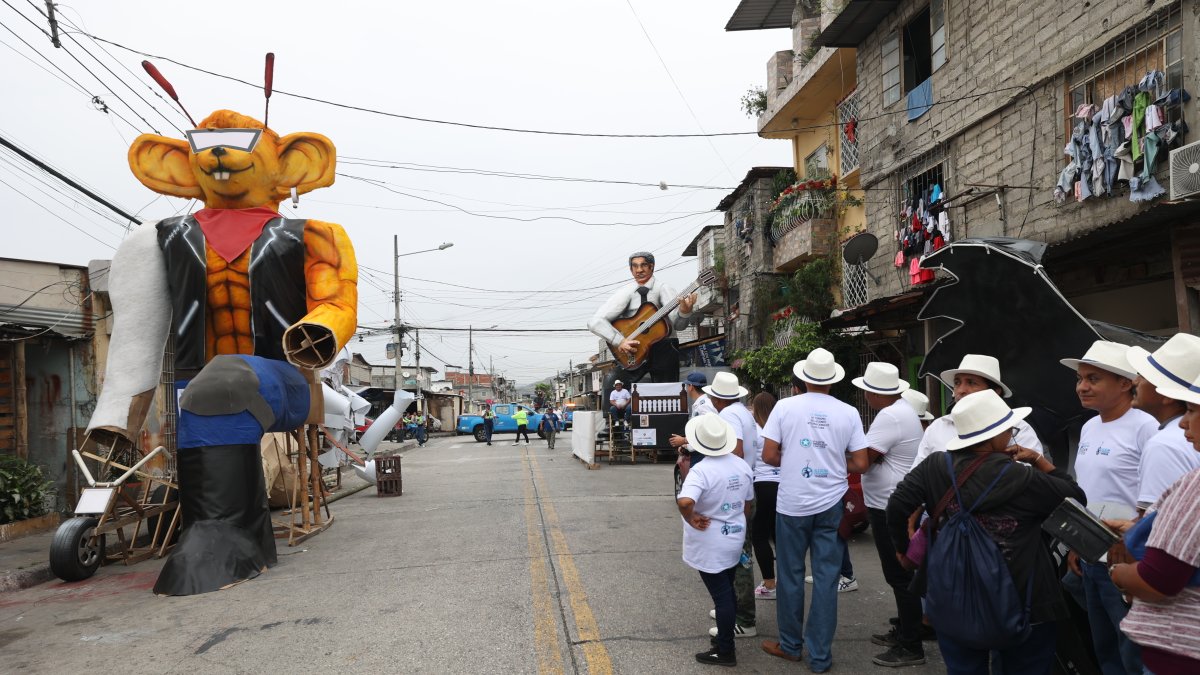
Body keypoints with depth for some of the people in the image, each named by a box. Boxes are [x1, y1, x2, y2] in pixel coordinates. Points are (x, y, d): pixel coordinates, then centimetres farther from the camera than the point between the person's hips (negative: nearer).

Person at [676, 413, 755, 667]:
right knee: (728, 593, 22)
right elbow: (748, 504, 10)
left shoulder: (701, 470, -25)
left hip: (709, 547, -7)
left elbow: (684, 502, -42)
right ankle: (725, 637, 37)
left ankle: (726, 652, 15)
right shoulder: (742, 465, -2)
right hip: (734, 541, 7)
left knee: (721, 597, 3)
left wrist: (691, 520, -23)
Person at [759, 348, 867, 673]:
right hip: (831, 504, 1)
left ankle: (790, 645, 25)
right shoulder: (848, 413, -3)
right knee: (826, 579, 8)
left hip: (792, 504, -1)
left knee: (790, 575, 12)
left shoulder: (785, 407, -7)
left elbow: (769, 456, -7)